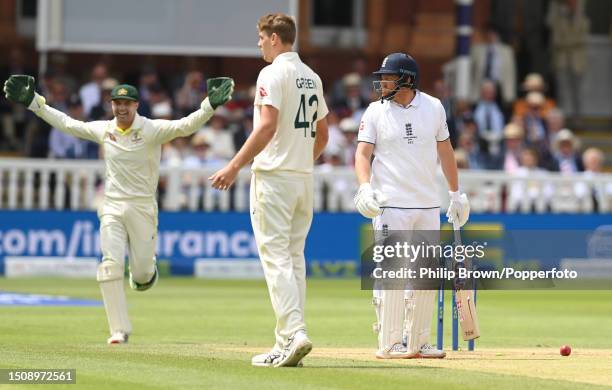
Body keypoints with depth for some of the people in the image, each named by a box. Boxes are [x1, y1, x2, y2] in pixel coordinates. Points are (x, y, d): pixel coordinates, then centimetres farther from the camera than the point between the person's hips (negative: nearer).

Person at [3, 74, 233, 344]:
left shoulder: (152, 130, -8)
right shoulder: (103, 130, 5)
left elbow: (186, 126, -20)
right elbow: (66, 123, 14)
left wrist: (210, 105, -35)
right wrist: (33, 102, 11)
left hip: (142, 207, -3)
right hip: (112, 207, 3)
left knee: (141, 273, 0)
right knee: (110, 265, -11)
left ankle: (146, 270, 40)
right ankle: (119, 330, -7)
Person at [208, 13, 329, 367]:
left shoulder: (274, 73, -11)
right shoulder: (312, 77, 15)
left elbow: (267, 127, -21)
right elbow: (322, 135, 19)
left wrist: (235, 167, -20)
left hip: (274, 177, -8)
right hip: (304, 178, 8)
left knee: (276, 256, -10)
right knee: (294, 258, 10)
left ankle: (294, 333, -22)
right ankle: (287, 343, 10)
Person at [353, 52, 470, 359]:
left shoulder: (433, 107, 6)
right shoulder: (375, 112, -1)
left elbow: (444, 150, 14)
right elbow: (363, 153, -7)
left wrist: (456, 194, 14)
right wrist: (365, 186, -25)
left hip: (428, 205, 4)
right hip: (391, 205, -4)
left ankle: (416, 342, 15)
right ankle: (388, 344, -2)